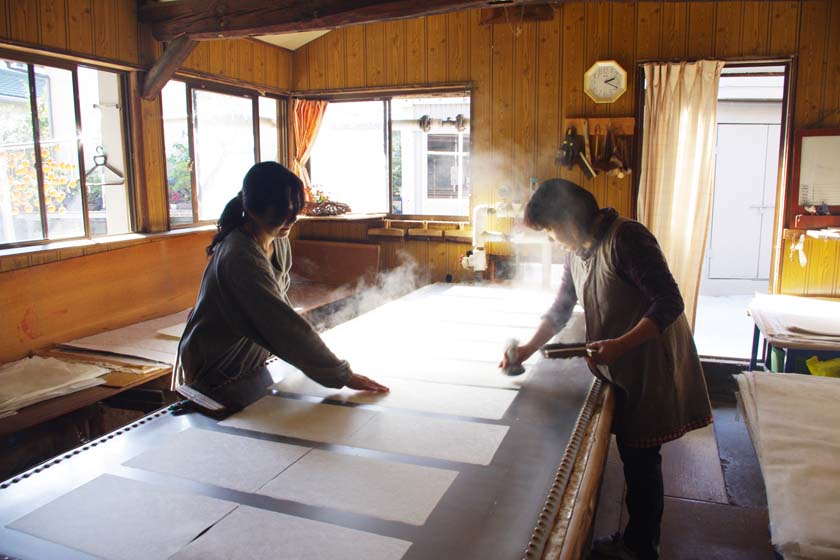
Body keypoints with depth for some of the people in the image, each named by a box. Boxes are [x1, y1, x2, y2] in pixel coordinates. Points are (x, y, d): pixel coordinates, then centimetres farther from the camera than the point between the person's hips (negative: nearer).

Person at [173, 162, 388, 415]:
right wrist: (343, 376, -30)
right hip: (218, 376, -8)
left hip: (249, 364, 8)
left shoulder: (279, 243, -1)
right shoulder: (241, 259, -31)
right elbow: (285, 325, -33)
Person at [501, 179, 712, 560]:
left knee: (641, 458, 4)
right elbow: (561, 309, 15)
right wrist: (529, 348, 3)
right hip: (620, 370, 8)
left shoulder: (626, 237, -20)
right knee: (630, 454, 17)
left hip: (652, 365, -8)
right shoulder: (576, 252, 7)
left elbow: (669, 302, -23)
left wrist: (620, 344, -32)